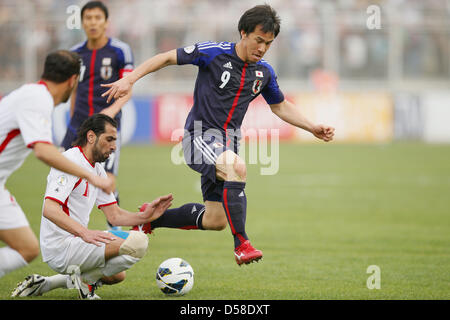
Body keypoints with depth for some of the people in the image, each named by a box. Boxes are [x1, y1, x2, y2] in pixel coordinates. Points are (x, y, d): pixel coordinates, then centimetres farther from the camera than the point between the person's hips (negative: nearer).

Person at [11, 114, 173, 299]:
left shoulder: (98, 170, 17)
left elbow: (114, 215, 15)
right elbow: (49, 209, -27)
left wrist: (145, 217, -3)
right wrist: (85, 233, -39)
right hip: (62, 248, -10)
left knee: (117, 275, 33)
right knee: (138, 242, -23)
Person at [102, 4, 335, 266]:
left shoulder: (265, 72, 5)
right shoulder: (214, 53, -11)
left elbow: (280, 106, 21)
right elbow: (167, 58, -6)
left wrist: (313, 128, 10)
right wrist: (129, 80, -15)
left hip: (227, 145, 7)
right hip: (199, 138, -7)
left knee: (215, 220, 9)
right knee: (237, 167, -36)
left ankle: (153, 217, 32)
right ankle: (242, 244, -33)